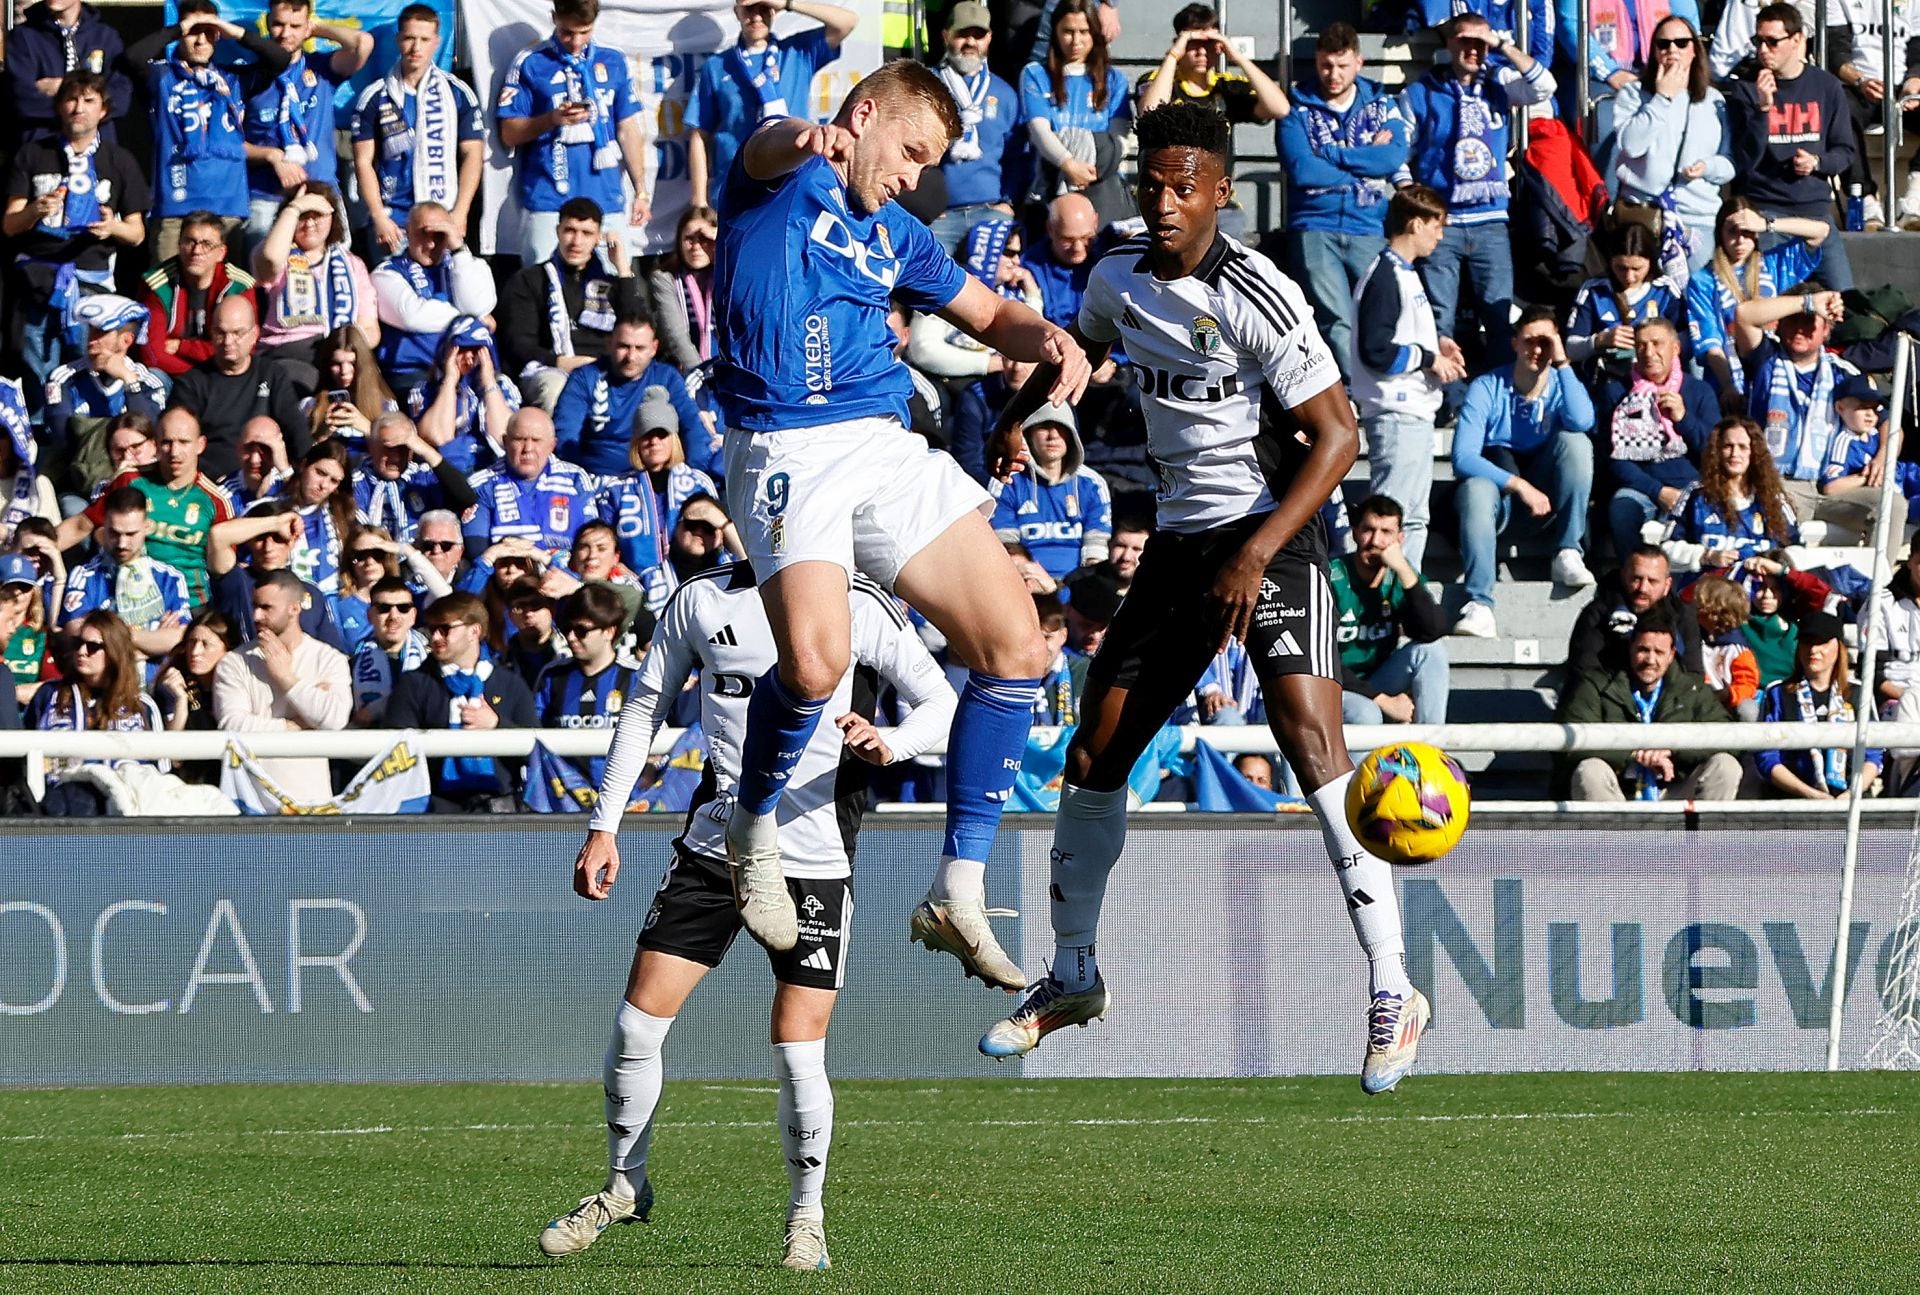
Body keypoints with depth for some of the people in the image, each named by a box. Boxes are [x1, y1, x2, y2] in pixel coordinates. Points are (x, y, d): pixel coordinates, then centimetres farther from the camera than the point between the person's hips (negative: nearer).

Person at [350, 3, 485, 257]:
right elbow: (364, 162, 5)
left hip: (444, 219, 0)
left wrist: (459, 214, -4)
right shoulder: (374, 98, 6)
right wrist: (378, 217, -6)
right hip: (391, 221, 0)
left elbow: (472, 155, 6)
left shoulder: (458, 93, 7)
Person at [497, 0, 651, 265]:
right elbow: (509, 134, 3)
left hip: (605, 199, 2)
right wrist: (552, 119, -14)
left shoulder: (613, 62, 12)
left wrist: (641, 192, 11)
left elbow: (628, 130, 15)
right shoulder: (529, 63, 5)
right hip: (548, 200, -2)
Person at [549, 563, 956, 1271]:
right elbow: (645, 708, 12)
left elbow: (942, 701, -3)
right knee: (636, 1022, -3)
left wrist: (888, 746, -24)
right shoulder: (702, 599, 4)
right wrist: (603, 826, 7)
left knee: (797, 1052, -10)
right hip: (713, 843, 3)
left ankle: (806, 1215, 12)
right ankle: (624, 1185, 20)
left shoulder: (859, 608, -5)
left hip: (815, 859, -3)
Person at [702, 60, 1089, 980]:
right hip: (787, 450, -7)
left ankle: (958, 894, 5)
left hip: (886, 446, 7)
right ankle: (754, 831, 4)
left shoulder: (894, 236, 25)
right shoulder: (788, 181, 4)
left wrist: (1047, 340, 6)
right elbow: (770, 147, -21)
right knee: (816, 661, -28)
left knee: (1015, 647, -3)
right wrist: (804, 139, -48)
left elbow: (989, 315, 31)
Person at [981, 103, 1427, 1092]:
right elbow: (1080, 345, 30)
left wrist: (1256, 554, -25)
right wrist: (1014, 419, 27)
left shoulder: (1256, 296, -18)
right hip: (1179, 535, 7)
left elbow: (1337, 435, -18)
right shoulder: (1119, 280, 4)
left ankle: (1391, 993, -20)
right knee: (1092, 759, 9)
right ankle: (1071, 978, 27)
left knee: (1313, 749, -23)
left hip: (1272, 531, -7)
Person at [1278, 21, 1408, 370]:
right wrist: (1367, 159, -4)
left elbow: (1396, 156, -5)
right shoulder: (1298, 108, 4)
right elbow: (1301, 170, -10)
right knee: (1337, 322, -12)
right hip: (1315, 230, -2)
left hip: (1371, 232, 2)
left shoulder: (1382, 104, 12)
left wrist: (1330, 155, -7)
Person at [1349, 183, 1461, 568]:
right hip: (1395, 416, -11)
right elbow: (1375, 351, -23)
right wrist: (1428, 359, -14)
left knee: (1414, 519, 15)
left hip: (1416, 412, 11)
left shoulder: (1403, 274, 16)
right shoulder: (1385, 278, -16)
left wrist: (1436, 343, 9)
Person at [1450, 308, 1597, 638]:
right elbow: (1463, 457, -18)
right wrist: (1517, 485, -28)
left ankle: (1567, 553, -22)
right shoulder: (1488, 388, -6)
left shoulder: (1562, 386, 0)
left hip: (1546, 498, 2)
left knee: (1575, 441, -23)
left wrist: (1561, 363, -21)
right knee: (1476, 489, -37)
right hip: (1497, 485, -2)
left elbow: (1582, 421, -25)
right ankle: (1479, 604, -49)